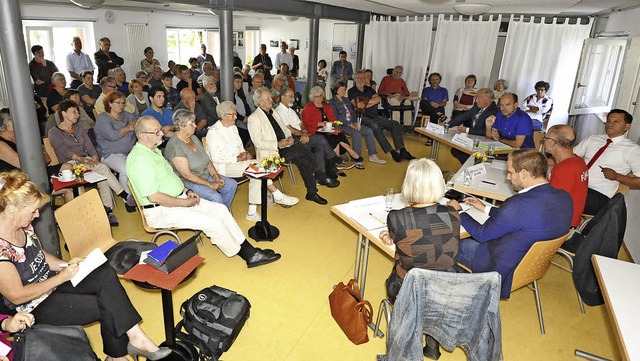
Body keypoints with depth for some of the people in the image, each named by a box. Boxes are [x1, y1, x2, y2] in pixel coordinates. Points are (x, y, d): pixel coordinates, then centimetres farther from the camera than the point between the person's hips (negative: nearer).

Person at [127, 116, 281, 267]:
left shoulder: (154, 150, 12)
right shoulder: (139, 159, -20)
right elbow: (154, 197, -24)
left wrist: (187, 191, 6)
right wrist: (184, 202, -15)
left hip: (180, 197, 10)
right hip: (161, 212, -10)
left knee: (221, 210, -2)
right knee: (212, 222, -19)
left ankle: (248, 251, 1)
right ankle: (248, 255, -2)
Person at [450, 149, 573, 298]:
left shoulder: (519, 204, -34)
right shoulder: (565, 197, -8)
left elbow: (482, 234, -19)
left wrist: (458, 212, -3)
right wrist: (485, 208, 15)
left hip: (505, 269, -8)